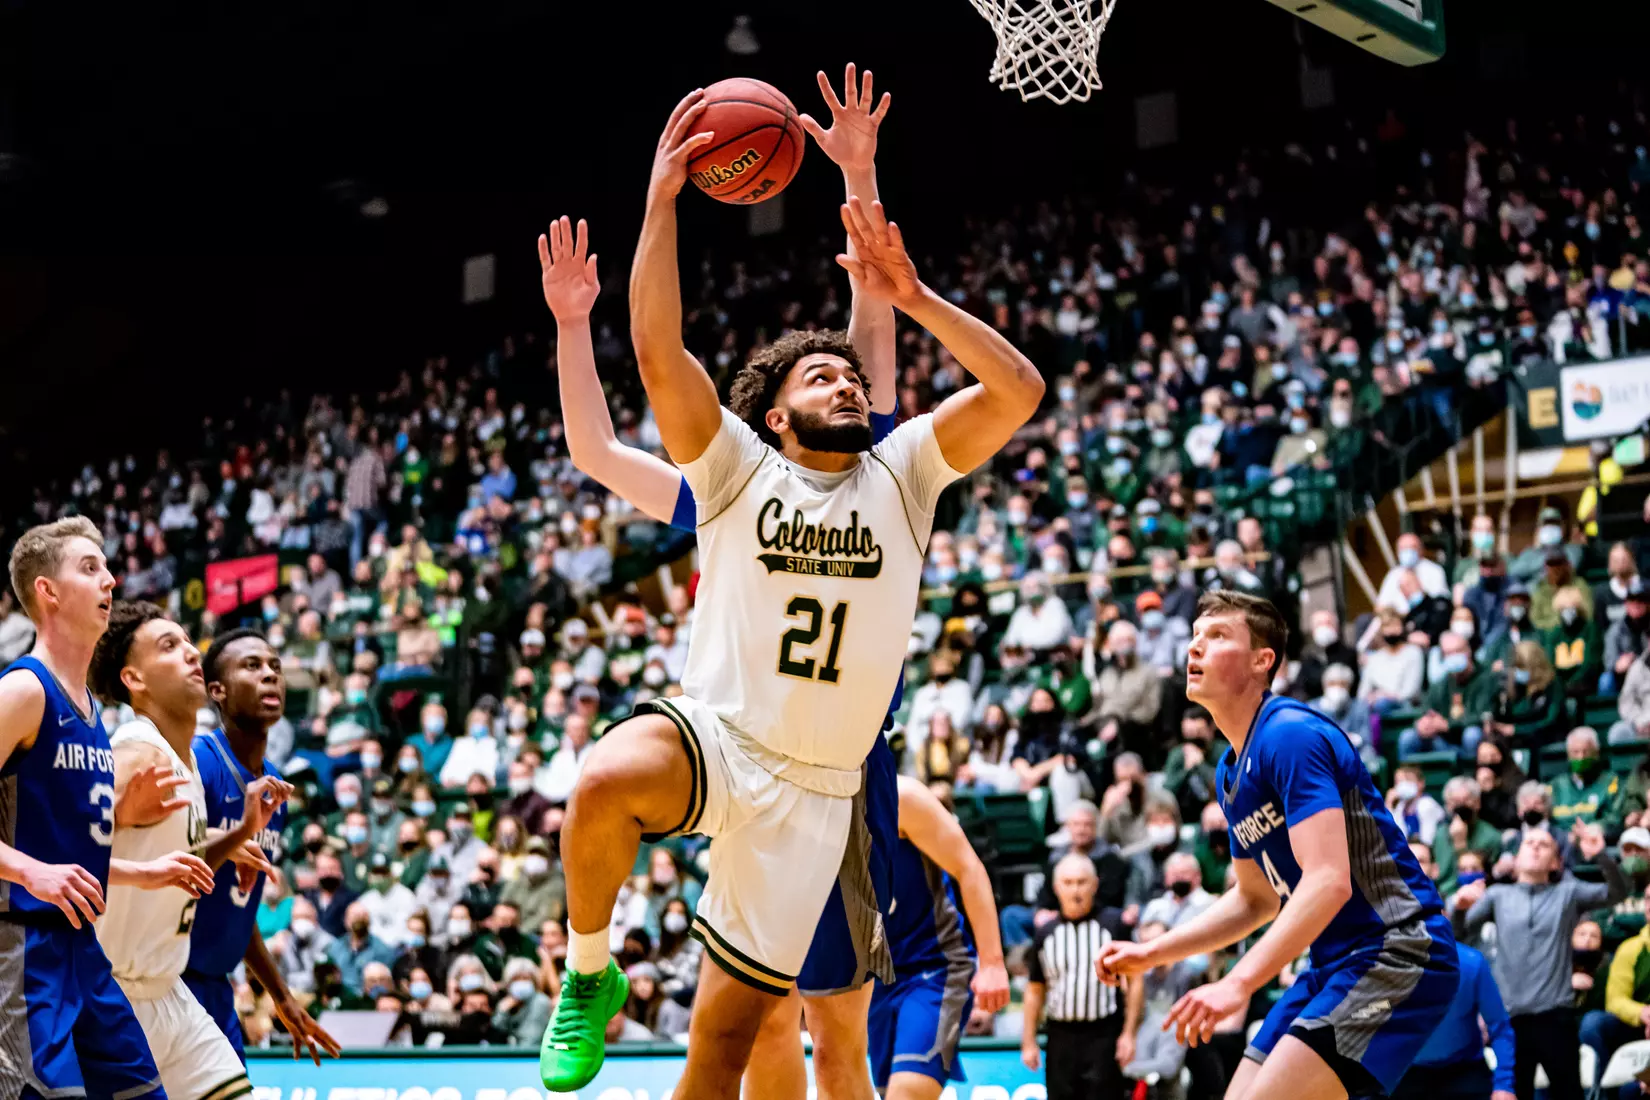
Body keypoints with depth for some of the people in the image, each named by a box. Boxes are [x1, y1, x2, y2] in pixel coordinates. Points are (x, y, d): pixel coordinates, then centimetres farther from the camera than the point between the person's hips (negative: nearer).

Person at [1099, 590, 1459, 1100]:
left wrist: (1238, 982, -29)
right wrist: (1150, 954, 18)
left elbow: (1329, 882, -26)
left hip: (1396, 954, -10)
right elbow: (1255, 899, 26)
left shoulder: (1291, 734, -16)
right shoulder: (1231, 770, 14)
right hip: (1334, 964, 10)